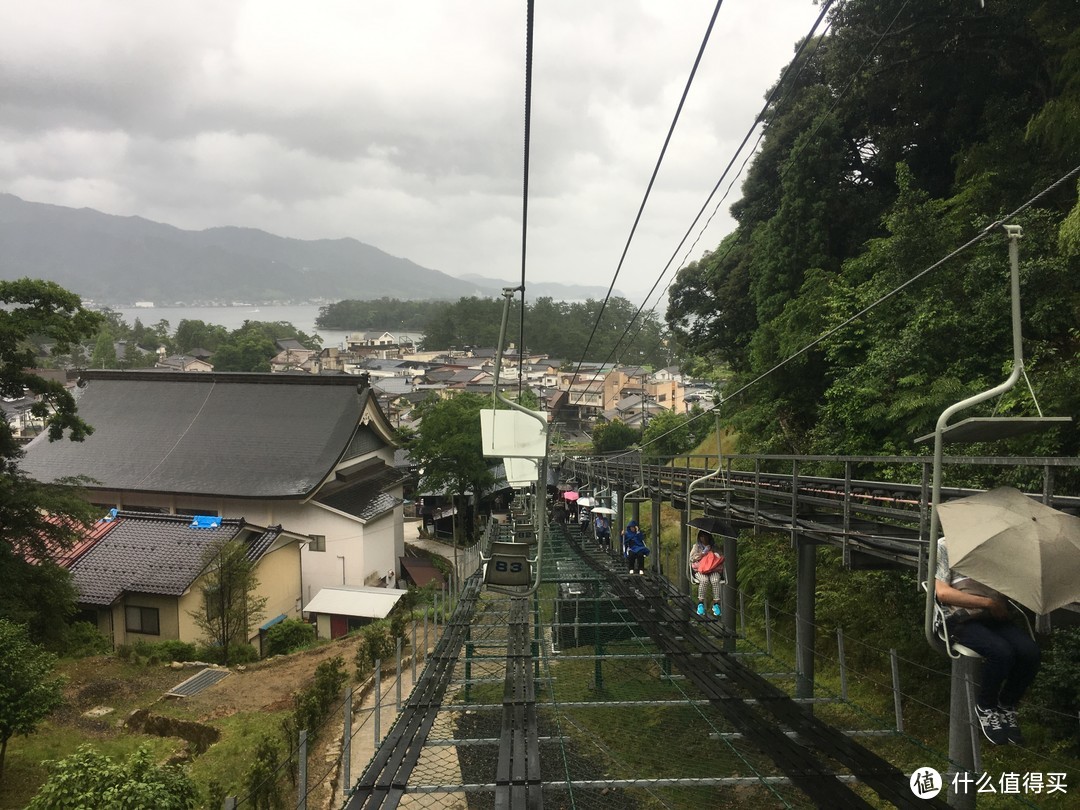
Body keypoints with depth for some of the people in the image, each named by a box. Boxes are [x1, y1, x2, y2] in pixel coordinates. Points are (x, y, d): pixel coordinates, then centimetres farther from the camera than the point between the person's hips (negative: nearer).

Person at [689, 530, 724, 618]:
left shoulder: (713, 547, 19)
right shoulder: (696, 546, 17)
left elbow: (721, 558, 11)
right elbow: (692, 558, 3)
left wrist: (713, 551, -4)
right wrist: (703, 552, -3)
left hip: (713, 570, 1)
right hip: (700, 570, -1)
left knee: (715, 581, -33)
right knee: (704, 580, -36)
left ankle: (716, 604, -31)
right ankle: (700, 603, -31)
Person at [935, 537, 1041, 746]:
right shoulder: (945, 546, -1)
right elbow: (942, 593, -9)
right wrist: (988, 602, -14)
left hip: (994, 617, 5)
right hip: (960, 619, -5)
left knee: (1030, 652, -21)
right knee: (1001, 652, -30)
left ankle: (1007, 705, 4)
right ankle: (985, 706, -2)